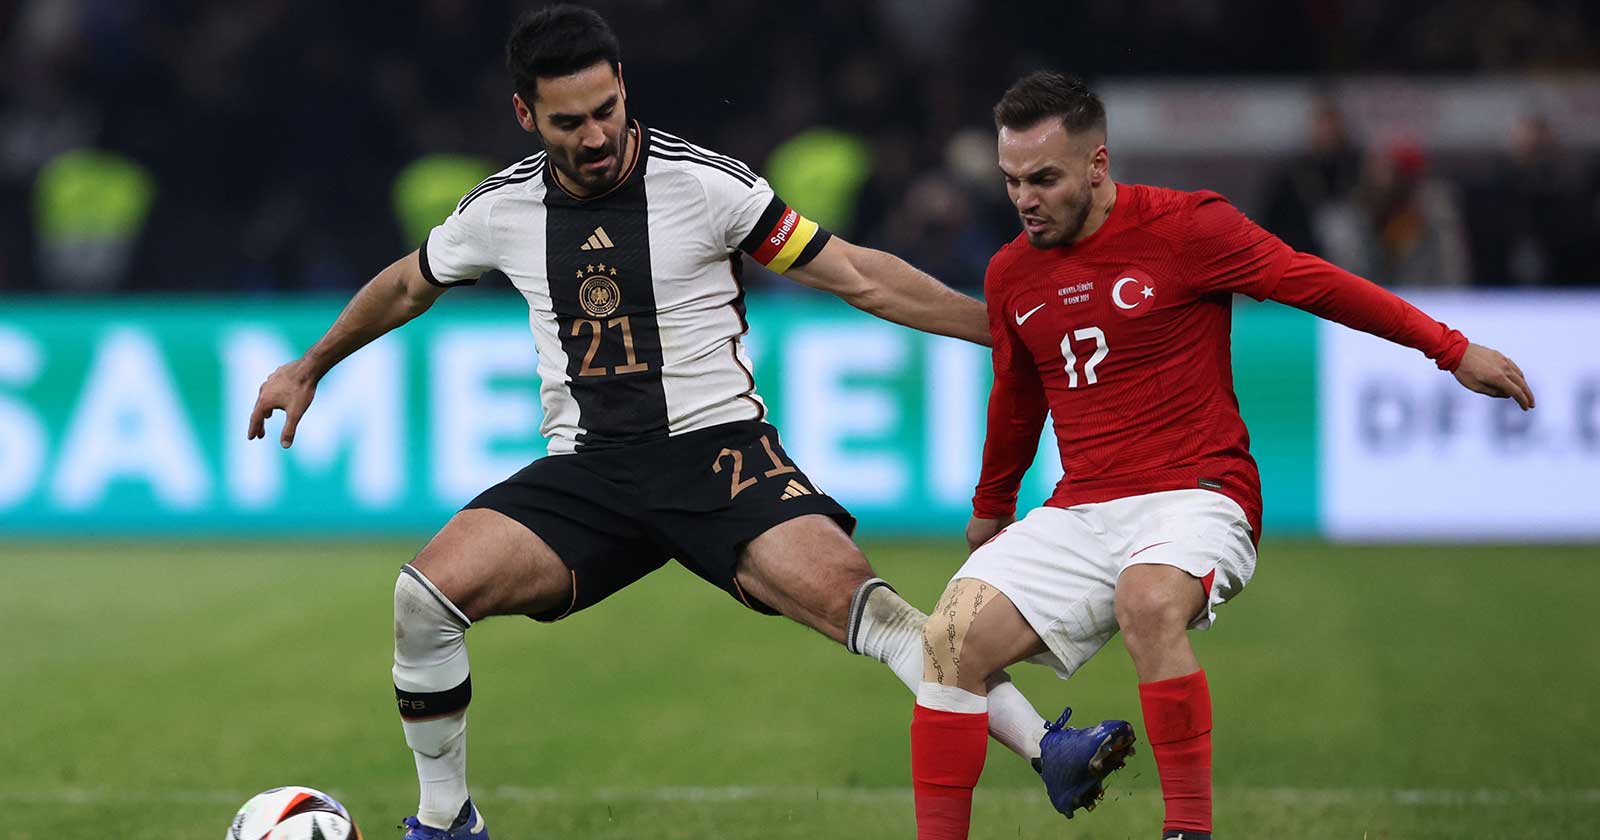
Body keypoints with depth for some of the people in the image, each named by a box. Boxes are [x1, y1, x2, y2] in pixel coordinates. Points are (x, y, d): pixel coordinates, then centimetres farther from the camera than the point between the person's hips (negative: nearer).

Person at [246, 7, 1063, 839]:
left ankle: (1051, 753, -31)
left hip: (717, 449, -3)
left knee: (847, 594, -30)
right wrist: (309, 367, 34)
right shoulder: (501, 209, 3)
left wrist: (1003, 325, -8)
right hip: (587, 472, 4)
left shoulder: (705, 183, -8)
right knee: (425, 596, -18)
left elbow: (856, 275, -4)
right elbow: (407, 286, 25)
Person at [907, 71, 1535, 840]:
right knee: (954, 637, -16)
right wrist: (991, 510, 42)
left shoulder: (1182, 227, -5)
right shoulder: (1010, 276, 11)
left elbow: (1313, 283, -1)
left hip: (1193, 496, -5)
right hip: (1079, 512, 5)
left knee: (1147, 603, -38)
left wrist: (1452, 350, -2)